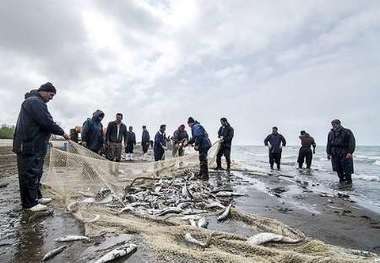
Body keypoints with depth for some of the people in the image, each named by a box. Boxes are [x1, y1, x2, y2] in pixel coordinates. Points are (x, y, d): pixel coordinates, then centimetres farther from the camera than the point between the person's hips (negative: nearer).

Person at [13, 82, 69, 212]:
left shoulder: (36, 102, 20)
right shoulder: (35, 102, -15)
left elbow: (43, 123, 21)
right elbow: (47, 122, -22)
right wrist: (62, 133, -11)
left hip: (35, 146, 11)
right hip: (30, 146, -11)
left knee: (35, 173, 17)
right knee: (30, 173, -3)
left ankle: (36, 197, 27)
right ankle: (29, 203, 5)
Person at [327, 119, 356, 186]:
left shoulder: (347, 132, -3)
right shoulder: (331, 133, 12)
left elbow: (351, 143, -10)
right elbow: (329, 144, 17)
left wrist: (350, 152, -18)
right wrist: (328, 153, 13)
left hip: (345, 154, -5)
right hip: (335, 155, 5)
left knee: (347, 169, -1)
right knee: (338, 169, 8)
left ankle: (348, 181, 11)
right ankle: (342, 180, 20)